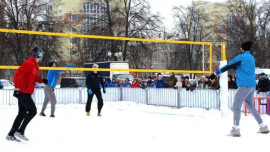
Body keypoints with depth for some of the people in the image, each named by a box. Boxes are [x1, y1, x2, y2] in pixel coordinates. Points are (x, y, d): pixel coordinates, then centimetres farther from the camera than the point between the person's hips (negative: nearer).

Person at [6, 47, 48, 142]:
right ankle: (20, 131, -5)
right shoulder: (28, 64, -16)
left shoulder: (35, 65, 14)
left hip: (26, 93, 10)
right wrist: (17, 88, -25)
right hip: (23, 92, -10)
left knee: (22, 113, 11)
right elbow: (17, 74, -23)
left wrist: (42, 80, 6)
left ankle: (11, 135, 16)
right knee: (33, 111, -9)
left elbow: (35, 77, 25)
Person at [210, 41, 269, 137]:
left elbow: (228, 66, -9)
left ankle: (235, 128, -17)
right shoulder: (251, 58, 19)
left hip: (244, 85, -8)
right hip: (252, 85, 8)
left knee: (236, 106, -7)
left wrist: (216, 73, -5)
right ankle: (263, 127, 18)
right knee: (250, 106, 19)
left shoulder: (241, 57, -6)